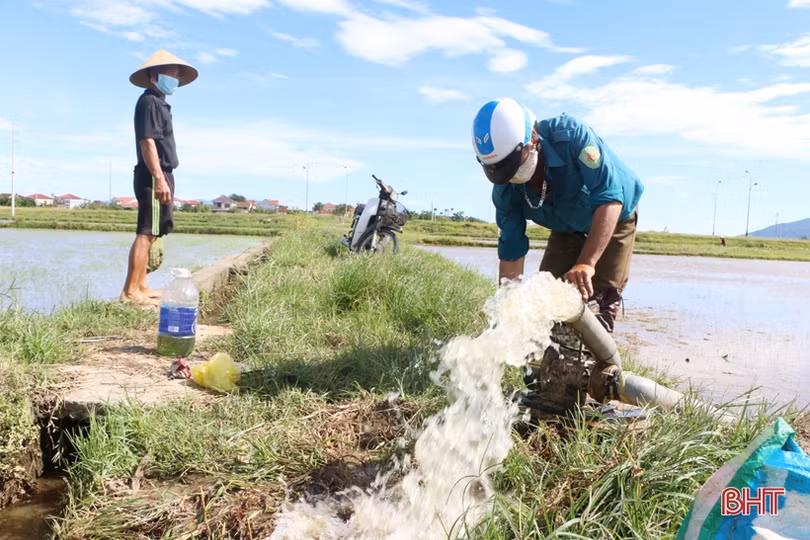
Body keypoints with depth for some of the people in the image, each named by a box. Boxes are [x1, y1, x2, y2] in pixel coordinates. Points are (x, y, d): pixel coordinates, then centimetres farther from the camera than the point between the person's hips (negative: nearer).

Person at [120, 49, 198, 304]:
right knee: (145, 233, -11)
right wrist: (159, 179, -26)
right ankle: (130, 291, -11)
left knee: (150, 234, 12)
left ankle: (140, 286, 18)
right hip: (153, 178, -10)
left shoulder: (159, 103, 20)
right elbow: (147, 142, -20)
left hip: (161, 176, 10)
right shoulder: (149, 102, -10)